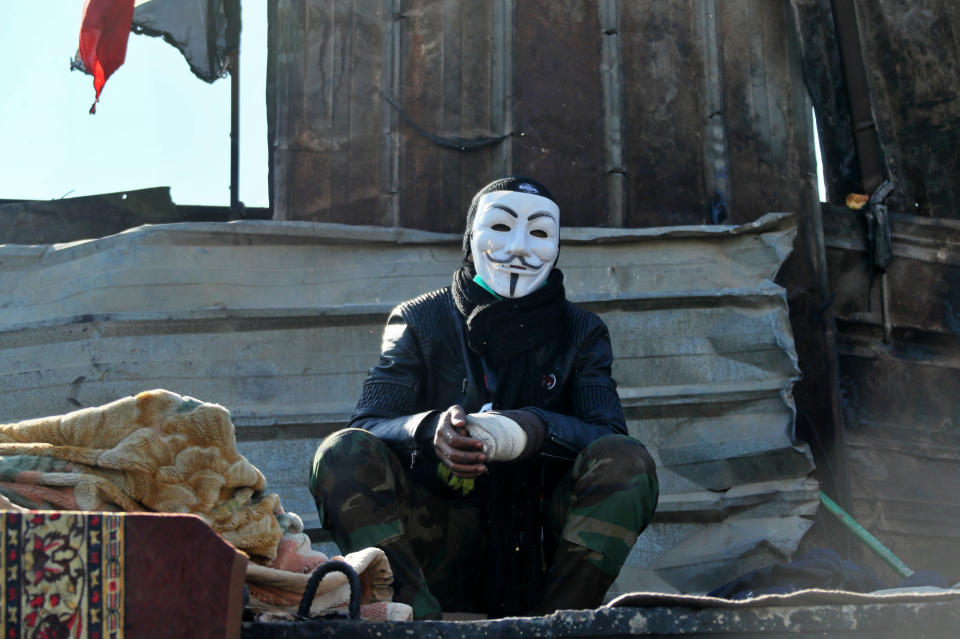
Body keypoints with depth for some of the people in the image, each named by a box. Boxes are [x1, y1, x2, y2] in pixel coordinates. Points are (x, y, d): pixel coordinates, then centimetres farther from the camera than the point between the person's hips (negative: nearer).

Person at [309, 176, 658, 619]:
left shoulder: (581, 333, 8)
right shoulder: (419, 323, 5)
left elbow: (610, 436, -8)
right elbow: (367, 427, -7)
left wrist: (534, 430, -30)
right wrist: (430, 430, -30)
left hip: (537, 547, 1)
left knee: (627, 463, -24)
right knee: (343, 454, -23)